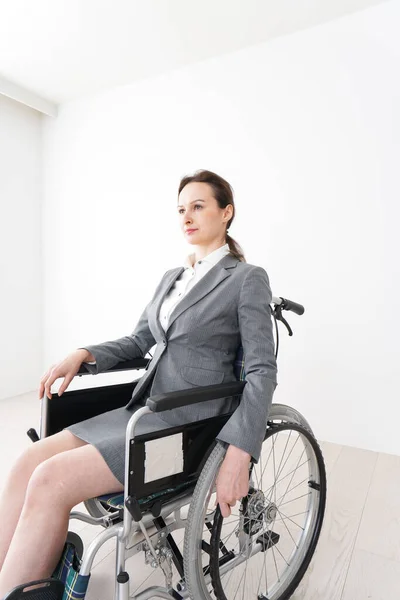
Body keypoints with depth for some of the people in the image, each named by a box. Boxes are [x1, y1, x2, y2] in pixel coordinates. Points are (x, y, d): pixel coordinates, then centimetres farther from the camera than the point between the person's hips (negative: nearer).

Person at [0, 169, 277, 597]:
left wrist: (238, 454, -21)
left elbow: (262, 371, -11)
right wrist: (84, 355, 1)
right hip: (145, 409, 7)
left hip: (191, 424, -7)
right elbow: (139, 342, 19)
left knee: (51, 481, -19)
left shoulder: (248, 279, -6)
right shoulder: (171, 278, 15)